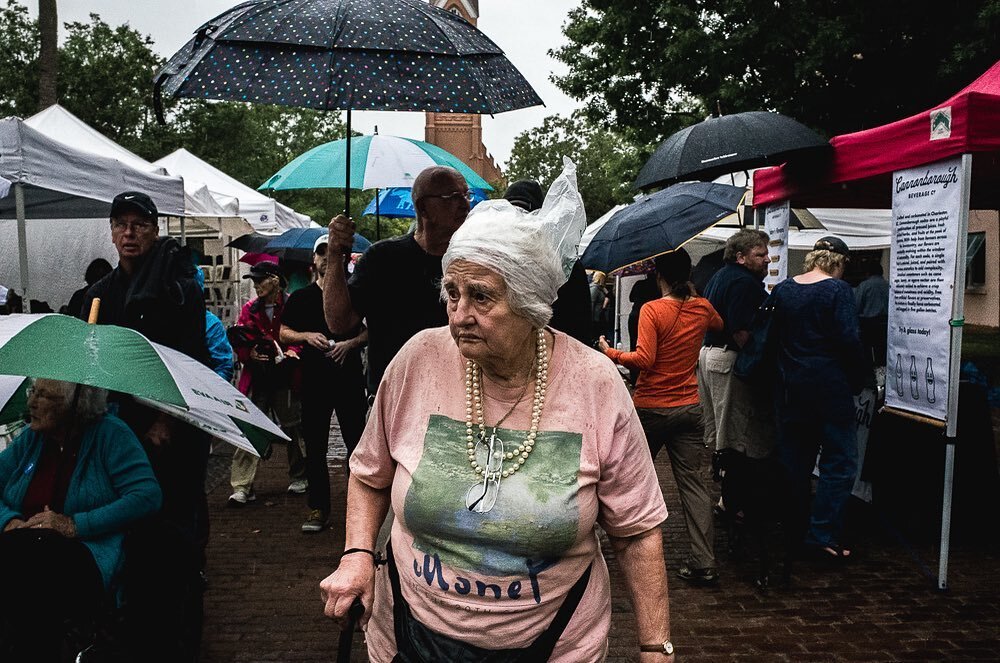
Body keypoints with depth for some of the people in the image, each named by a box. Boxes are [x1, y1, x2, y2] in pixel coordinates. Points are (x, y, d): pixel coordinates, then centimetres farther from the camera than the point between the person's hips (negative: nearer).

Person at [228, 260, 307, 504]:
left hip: (285, 377, -2)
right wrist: (249, 353, -9)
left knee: (292, 428, 10)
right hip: (256, 378, 2)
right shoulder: (249, 309, 10)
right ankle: (242, 486, -4)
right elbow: (239, 342, 11)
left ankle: (298, 477, 30)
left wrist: (292, 351, -17)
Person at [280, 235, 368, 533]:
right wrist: (306, 336, -6)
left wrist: (350, 343, -12)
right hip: (313, 379, 2)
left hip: (349, 377, -1)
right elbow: (283, 332, 12)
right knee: (314, 446, 5)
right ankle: (318, 508, 14)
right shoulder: (300, 297, 11)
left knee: (357, 441, 2)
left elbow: (371, 330, 6)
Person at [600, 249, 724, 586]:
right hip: (689, 408, 4)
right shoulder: (702, 308, 2)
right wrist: (691, 292, 30)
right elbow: (720, 325, 27)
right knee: (693, 482, 4)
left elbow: (644, 359, -21)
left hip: (651, 407, -4)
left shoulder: (652, 309, -13)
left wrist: (609, 352, -8)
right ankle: (704, 562, 2)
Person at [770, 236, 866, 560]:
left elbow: (773, 334, 10)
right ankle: (823, 534, 0)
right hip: (829, 386, -6)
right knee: (840, 461, 3)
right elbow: (849, 340, -16)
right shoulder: (838, 290, -11)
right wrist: (857, 382, -4)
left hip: (790, 386, 6)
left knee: (794, 460, 13)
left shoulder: (782, 289, 5)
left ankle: (794, 530, 22)